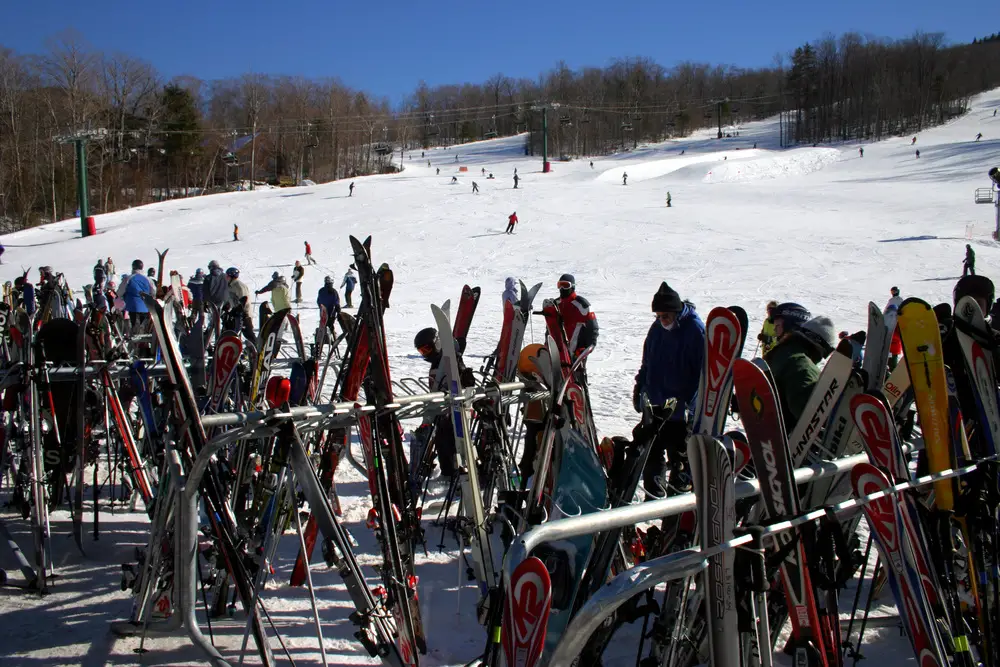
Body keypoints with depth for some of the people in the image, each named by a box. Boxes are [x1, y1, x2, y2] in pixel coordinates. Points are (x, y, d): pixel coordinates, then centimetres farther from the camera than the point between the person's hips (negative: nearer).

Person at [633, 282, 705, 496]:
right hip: (656, 402, 6)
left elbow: (702, 368, -13)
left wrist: (690, 401, -17)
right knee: (653, 447, 11)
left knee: (679, 450, 2)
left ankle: (680, 485, 16)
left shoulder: (695, 329, -13)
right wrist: (639, 387, 15)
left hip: (680, 406, -6)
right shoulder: (657, 328, 6)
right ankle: (653, 488, 22)